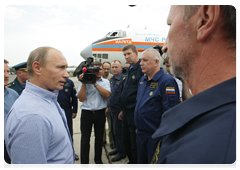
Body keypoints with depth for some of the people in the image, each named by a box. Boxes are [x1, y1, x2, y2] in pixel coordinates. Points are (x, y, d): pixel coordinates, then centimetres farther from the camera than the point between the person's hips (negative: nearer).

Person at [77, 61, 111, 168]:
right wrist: (84, 83, -15)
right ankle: (84, 163, 23)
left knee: (99, 138, 14)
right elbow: (81, 98, -8)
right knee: (85, 139, 6)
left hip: (100, 113, 2)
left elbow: (107, 95, -13)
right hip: (87, 113, -1)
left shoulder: (105, 82, 5)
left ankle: (98, 160, 33)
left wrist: (95, 83, -15)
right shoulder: (85, 81, 1)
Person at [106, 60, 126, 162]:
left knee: (118, 132, 2)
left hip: (119, 110, -8)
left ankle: (121, 153, 19)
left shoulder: (124, 79, -15)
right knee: (113, 131, 17)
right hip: (112, 109, 8)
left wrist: (123, 111, -20)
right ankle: (117, 148, 34)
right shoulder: (111, 80, 12)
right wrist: (108, 107, 18)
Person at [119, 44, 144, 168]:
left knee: (135, 145, 7)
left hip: (135, 113, -9)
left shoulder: (141, 69, -16)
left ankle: (136, 166, 27)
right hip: (127, 112, 10)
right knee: (126, 141, 22)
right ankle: (131, 163, 42)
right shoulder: (130, 70, 13)